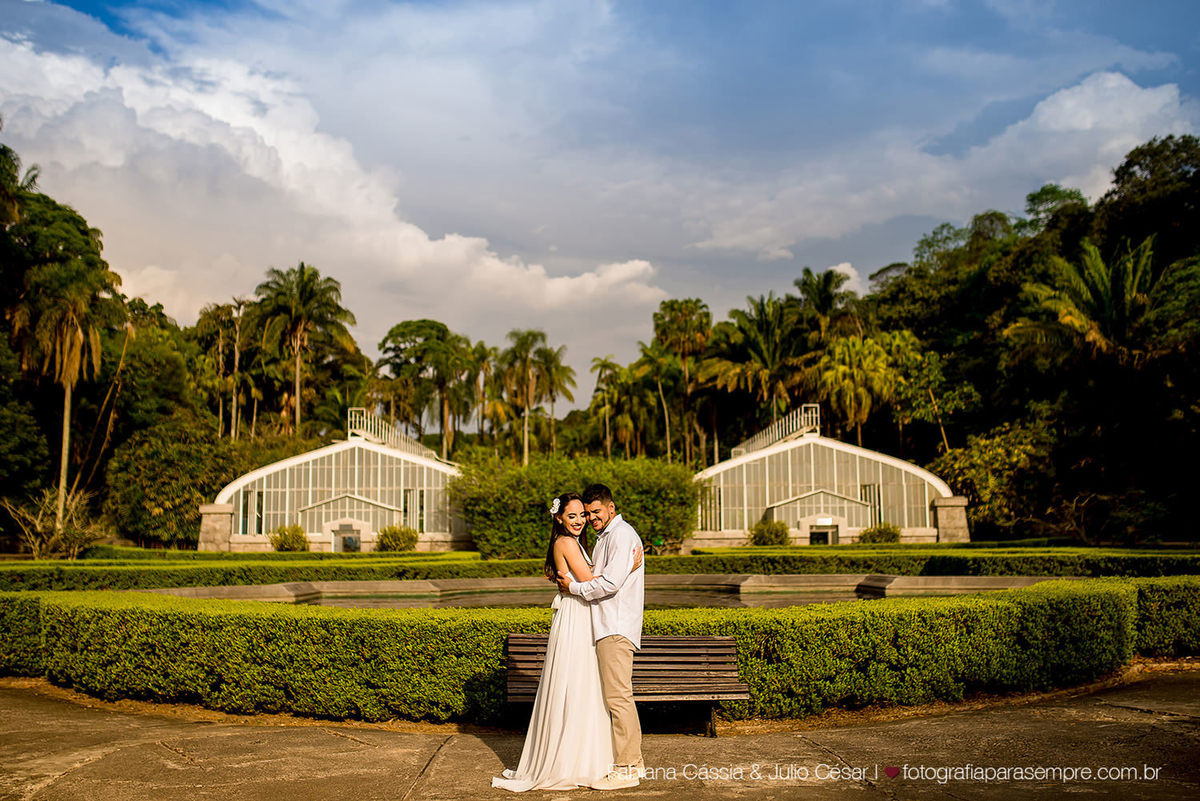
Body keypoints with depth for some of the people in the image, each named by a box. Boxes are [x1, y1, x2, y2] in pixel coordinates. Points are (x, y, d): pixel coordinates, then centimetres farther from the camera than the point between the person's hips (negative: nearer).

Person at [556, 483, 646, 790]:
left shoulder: (622, 535, -11)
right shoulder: (606, 537, 22)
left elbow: (611, 582, -20)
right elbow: (595, 577, 27)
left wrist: (574, 587, -10)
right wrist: (564, 577, 13)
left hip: (616, 628, -11)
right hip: (608, 626, 11)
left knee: (618, 696, -9)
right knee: (619, 696, 12)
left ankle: (626, 769, -5)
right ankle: (633, 762, 18)